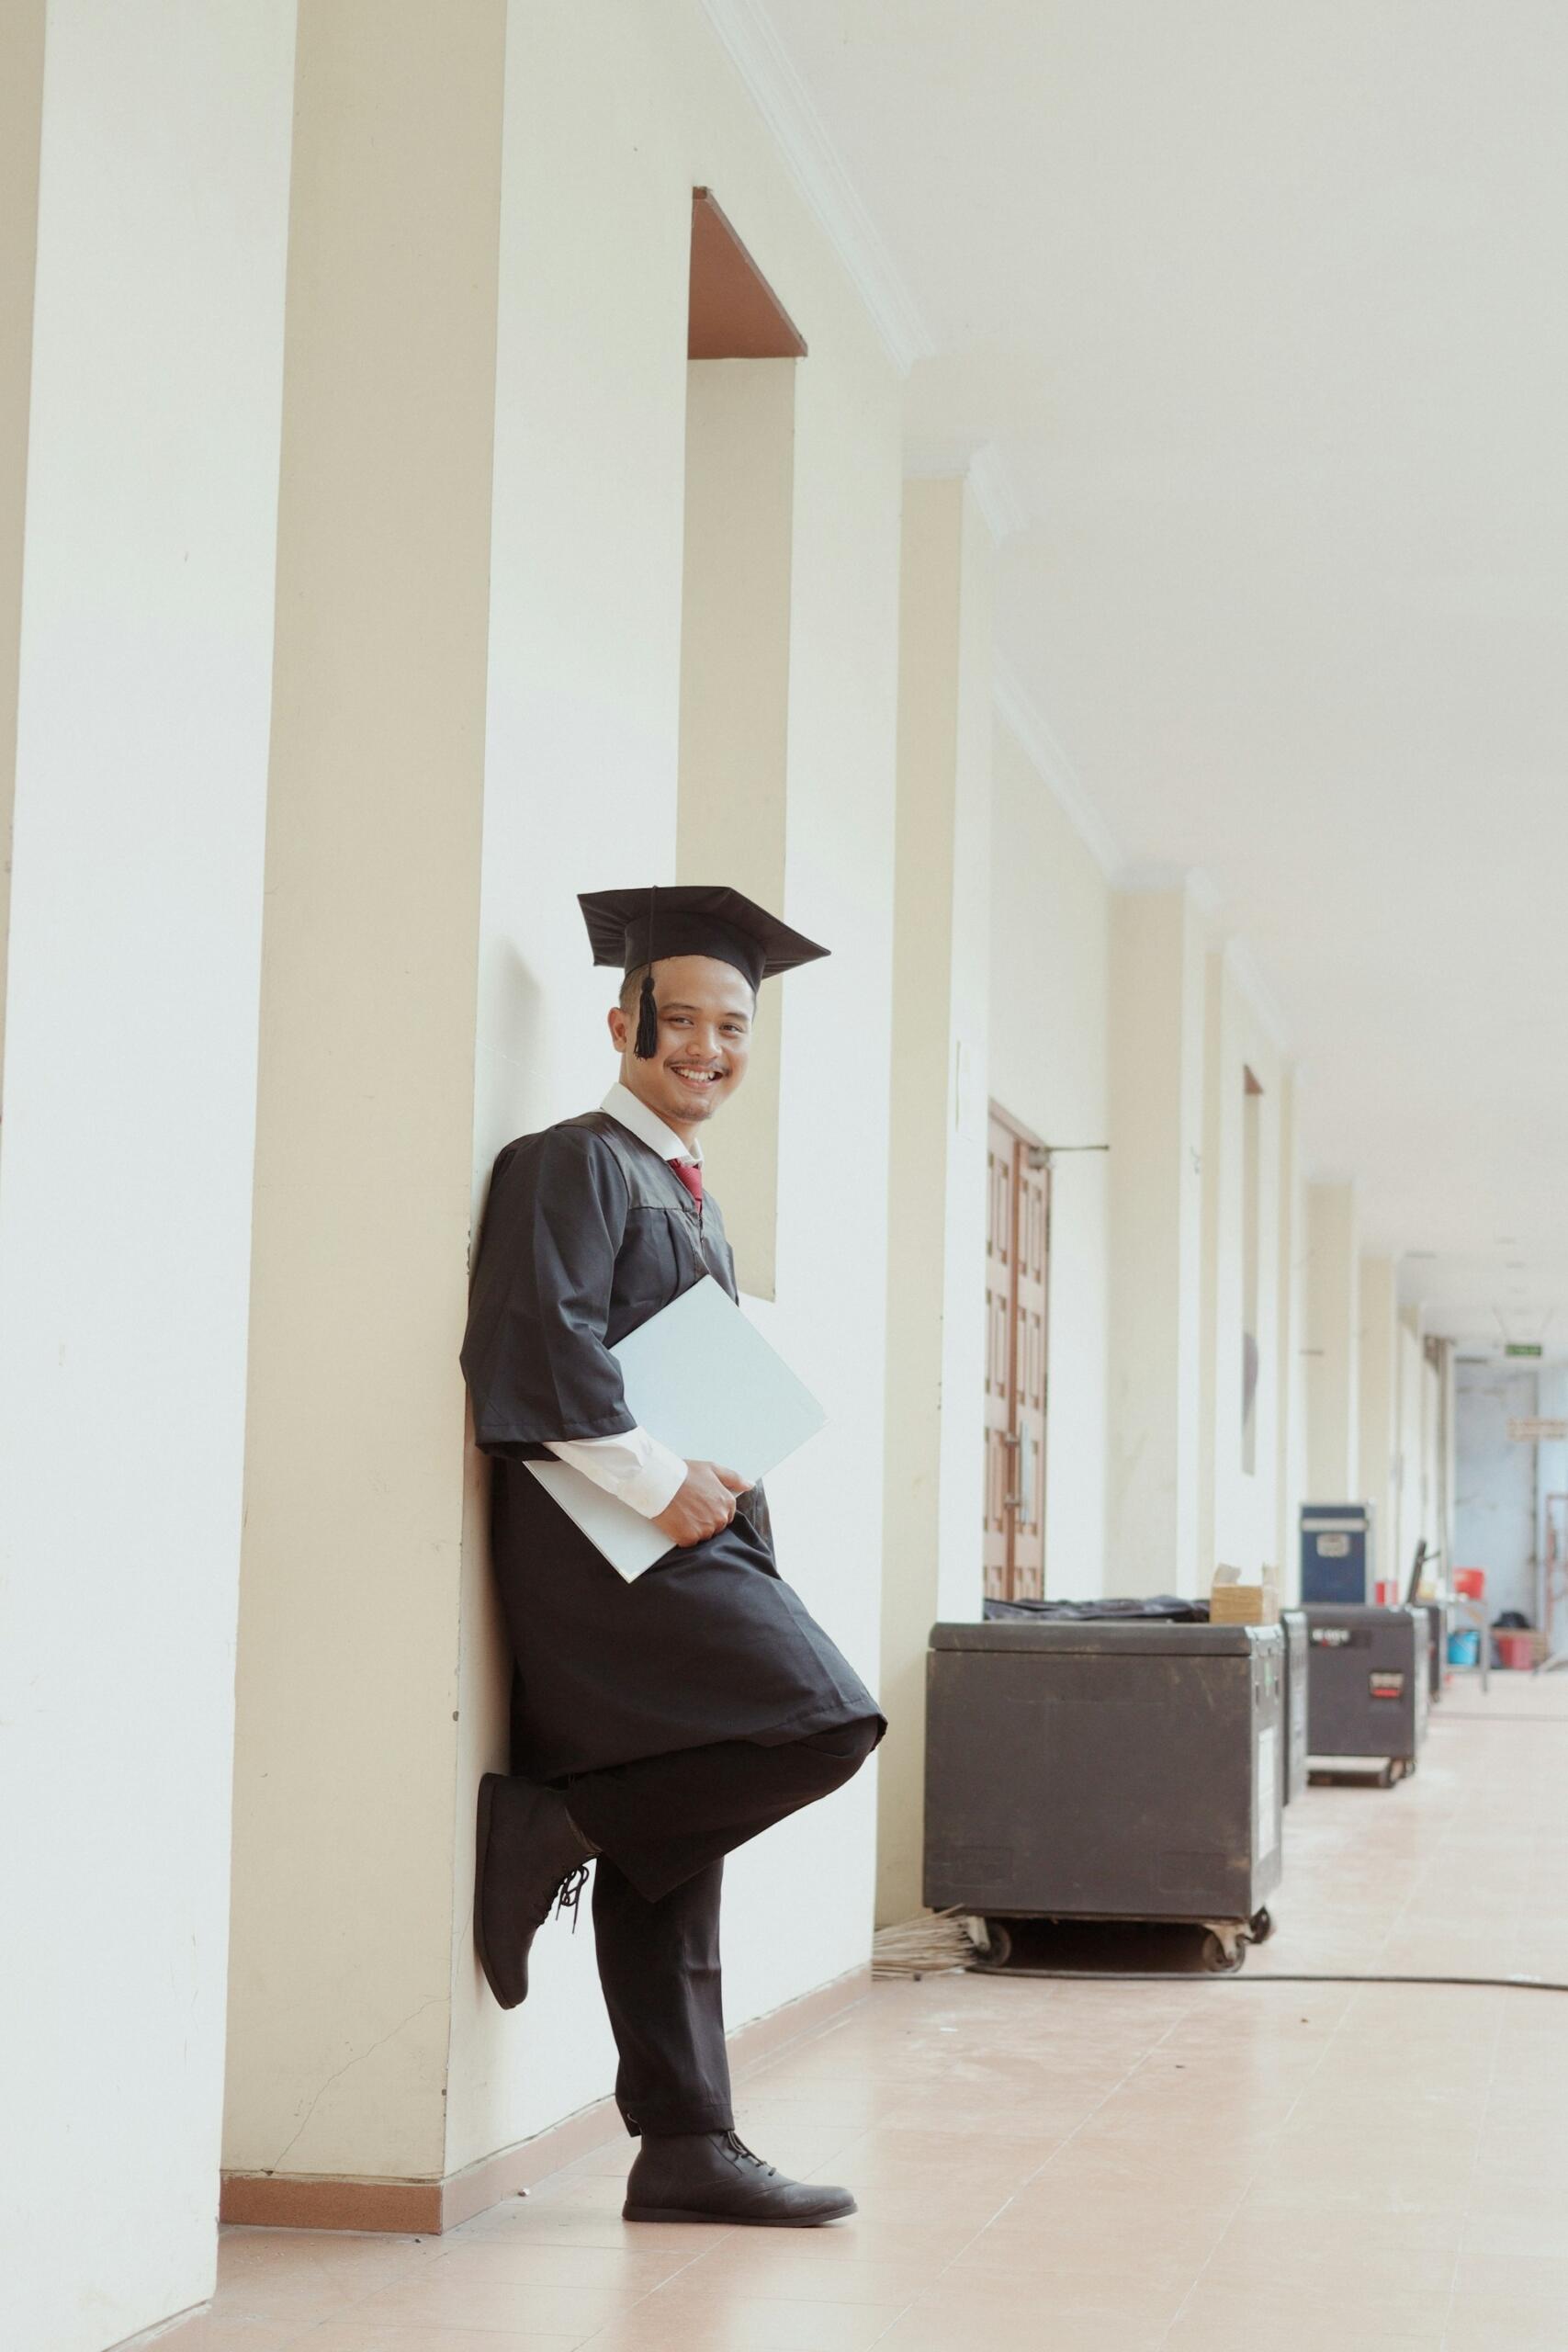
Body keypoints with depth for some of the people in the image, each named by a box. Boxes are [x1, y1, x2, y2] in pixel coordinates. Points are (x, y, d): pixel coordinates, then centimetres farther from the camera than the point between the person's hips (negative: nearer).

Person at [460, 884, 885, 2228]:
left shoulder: (690, 1198, 24)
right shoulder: (576, 1166, -5)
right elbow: (538, 1343, -18)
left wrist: (717, 1489, 11)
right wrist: (657, 1480, -18)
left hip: (688, 1540, 9)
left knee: (675, 1854, 7)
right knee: (826, 1721, -22)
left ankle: (686, 2152, 9)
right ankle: (545, 1830, -13)